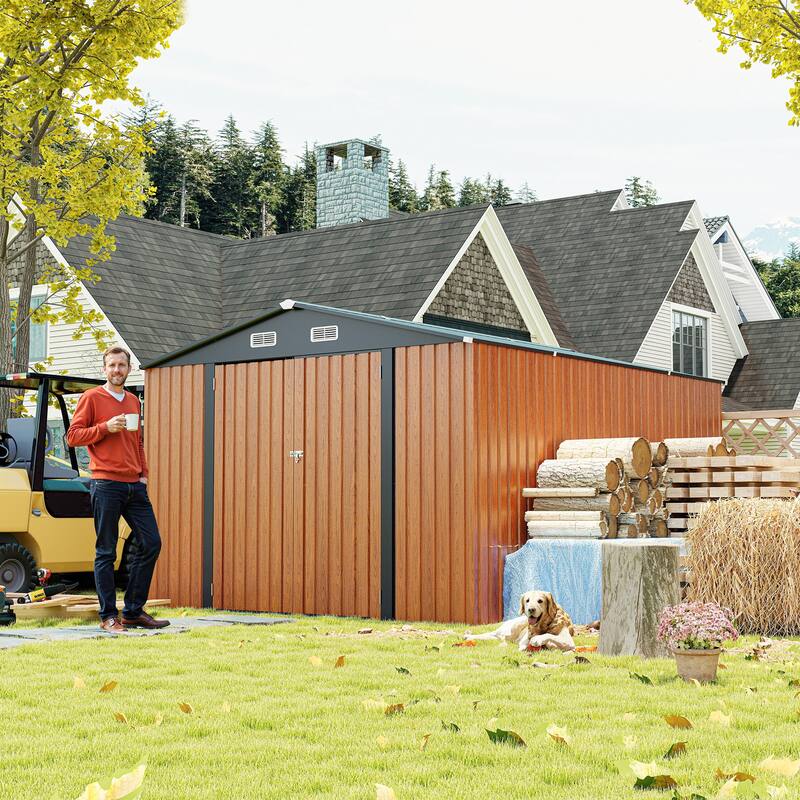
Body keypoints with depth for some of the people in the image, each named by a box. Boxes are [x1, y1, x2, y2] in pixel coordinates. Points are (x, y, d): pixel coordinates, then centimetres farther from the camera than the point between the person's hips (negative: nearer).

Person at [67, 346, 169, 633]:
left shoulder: (133, 401, 19)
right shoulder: (91, 397, 1)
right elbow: (73, 436, -4)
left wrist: (143, 473, 13)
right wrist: (106, 427, -15)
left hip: (135, 485, 6)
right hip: (106, 484, -6)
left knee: (151, 543, 3)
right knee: (106, 552, -1)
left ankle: (134, 611, 12)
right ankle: (108, 616, 6)